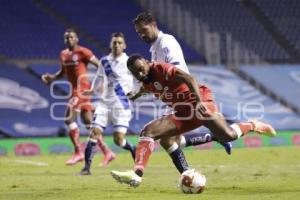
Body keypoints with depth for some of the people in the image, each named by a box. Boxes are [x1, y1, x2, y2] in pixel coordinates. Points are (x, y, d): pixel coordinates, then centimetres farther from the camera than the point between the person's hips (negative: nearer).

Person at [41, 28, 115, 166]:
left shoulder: (83, 52, -10)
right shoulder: (63, 54, 13)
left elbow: (100, 66, -10)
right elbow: (63, 72, 27)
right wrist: (52, 77, 9)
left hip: (82, 89, -8)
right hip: (75, 90, 8)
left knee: (69, 119, -14)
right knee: (88, 122, 10)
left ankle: (78, 153, -6)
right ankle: (107, 152, 16)